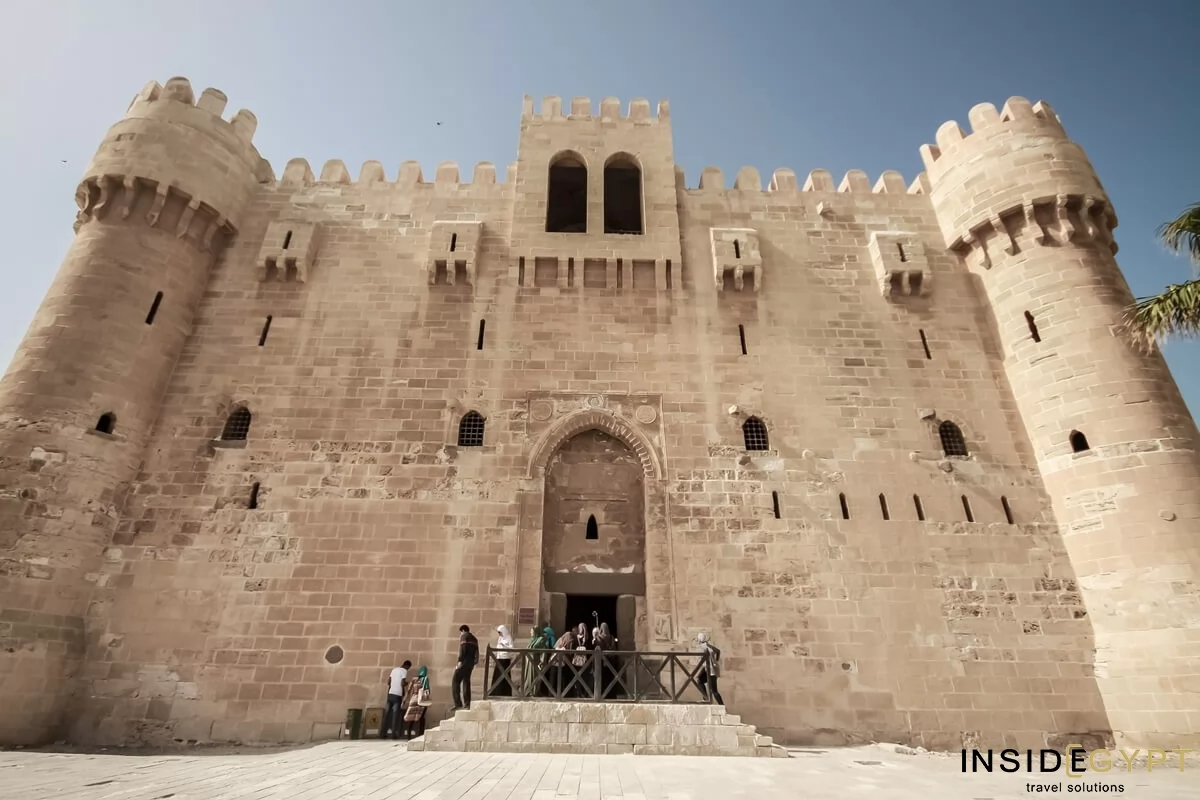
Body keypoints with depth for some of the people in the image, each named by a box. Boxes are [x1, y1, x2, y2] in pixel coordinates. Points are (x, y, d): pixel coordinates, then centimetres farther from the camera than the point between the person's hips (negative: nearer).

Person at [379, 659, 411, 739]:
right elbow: (402, 683, -12)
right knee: (395, 714, -3)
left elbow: (388, 682, 16)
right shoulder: (404, 671, -4)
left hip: (390, 693, 6)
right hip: (398, 694, -6)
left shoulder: (394, 670, 16)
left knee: (387, 713, 8)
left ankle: (383, 733, 6)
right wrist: (403, 695, 5)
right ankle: (394, 734, -6)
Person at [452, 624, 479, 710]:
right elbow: (476, 653, 20)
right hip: (471, 663, 8)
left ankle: (458, 703, -15)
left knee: (455, 681, -6)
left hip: (464, 662, -8)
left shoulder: (464, 636, 0)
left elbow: (463, 649, -14)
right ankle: (467, 704, 8)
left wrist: (459, 661, -17)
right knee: (466, 682, 12)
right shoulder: (474, 639, 23)